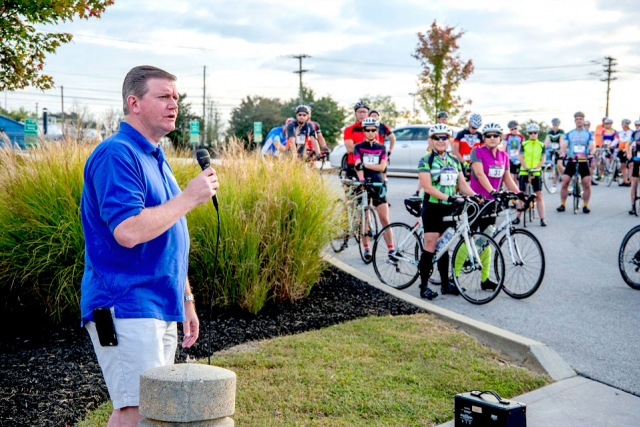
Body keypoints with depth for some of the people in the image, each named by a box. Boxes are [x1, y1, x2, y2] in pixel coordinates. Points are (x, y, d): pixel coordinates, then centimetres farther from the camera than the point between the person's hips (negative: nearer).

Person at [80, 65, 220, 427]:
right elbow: (128, 231, -25)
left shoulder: (156, 158, 18)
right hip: (127, 309, -10)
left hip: (161, 309, 10)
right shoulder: (116, 154, -13)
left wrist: (186, 299, 23)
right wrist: (190, 197, -17)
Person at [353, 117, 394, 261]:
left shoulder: (382, 148, 9)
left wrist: (365, 164, -14)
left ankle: (391, 250, -6)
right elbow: (358, 166, -11)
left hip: (378, 185, 1)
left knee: (385, 219, -4)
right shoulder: (358, 147, 3)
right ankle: (366, 248, 14)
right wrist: (362, 180, -27)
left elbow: (382, 167, -5)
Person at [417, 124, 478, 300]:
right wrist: (448, 197, -26)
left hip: (449, 208, 5)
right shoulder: (425, 161, -6)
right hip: (432, 207, -5)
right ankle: (424, 286, 0)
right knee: (430, 246, -5)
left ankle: (446, 284, 17)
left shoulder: (454, 161, 12)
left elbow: (462, 184, 10)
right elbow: (427, 187, -16)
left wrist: (476, 195, -8)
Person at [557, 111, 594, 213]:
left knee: (587, 184, -7)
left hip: (583, 162, 0)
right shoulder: (569, 134, 9)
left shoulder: (588, 134, 7)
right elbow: (564, 145, -4)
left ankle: (586, 205, 5)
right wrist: (562, 153, -26)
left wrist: (591, 153, -28)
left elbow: (592, 145, -6)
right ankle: (562, 204, 3)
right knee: (564, 183, -8)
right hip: (571, 161, 0)